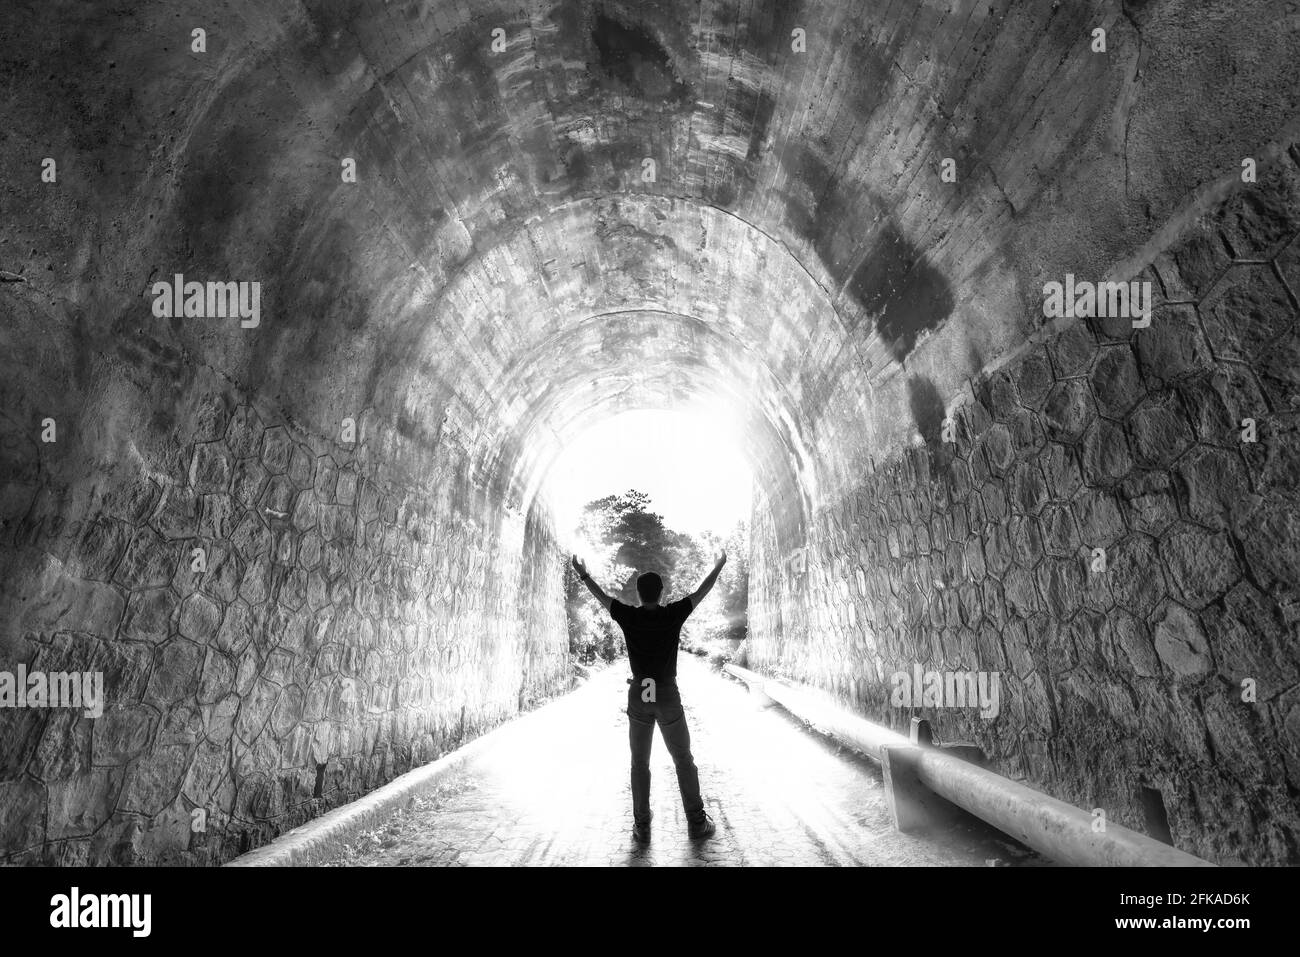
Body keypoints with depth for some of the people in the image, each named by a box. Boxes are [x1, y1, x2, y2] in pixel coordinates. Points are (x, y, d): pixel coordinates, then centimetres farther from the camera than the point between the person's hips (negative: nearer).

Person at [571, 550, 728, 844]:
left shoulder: (629, 616, -5)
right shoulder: (673, 614, -7)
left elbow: (601, 597, 11)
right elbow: (700, 592, 7)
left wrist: (583, 574, 27)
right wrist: (718, 566, 22)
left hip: (639, 698, 1)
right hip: (668, 698, -1)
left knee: (639, 763, 11)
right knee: (684, 761, 10)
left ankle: (642, 827, 13)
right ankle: (697, 823, 13)